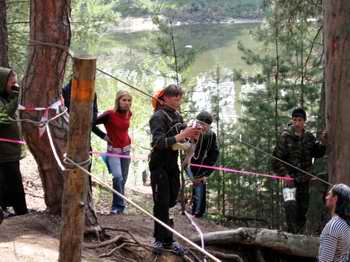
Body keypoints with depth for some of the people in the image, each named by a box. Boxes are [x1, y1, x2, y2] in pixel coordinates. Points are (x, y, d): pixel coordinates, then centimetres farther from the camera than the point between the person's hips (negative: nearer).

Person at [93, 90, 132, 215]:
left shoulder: (128, 114, 1)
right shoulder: (109, 114, -17)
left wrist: (127, 139, 10)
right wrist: (103, 136, -8)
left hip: (125, 149, 6)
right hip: (113, 150, -6)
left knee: (123, 179, 8)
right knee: (118, 177, -21)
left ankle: (117, 206, 20)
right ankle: (119, 205, -8)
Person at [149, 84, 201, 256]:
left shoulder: (177, 116, 5)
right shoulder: (158, 117, -15)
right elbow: (158, 142, -26)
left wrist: (191, 134, -9)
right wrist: (181, 135, -35)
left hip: (173, 164, 7)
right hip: (159, 165, -7)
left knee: (172, 199, 13)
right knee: (162, 202, -1)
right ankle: (164, 240, 9)